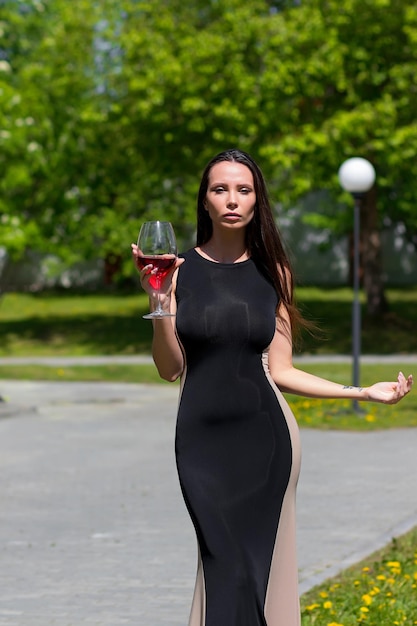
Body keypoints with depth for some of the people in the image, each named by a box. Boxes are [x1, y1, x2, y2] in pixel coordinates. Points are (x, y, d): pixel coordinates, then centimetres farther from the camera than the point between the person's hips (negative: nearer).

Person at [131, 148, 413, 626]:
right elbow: (169, 368, 0)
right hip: (202, 438, -1)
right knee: (229, 566, -7)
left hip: (265, 434, 1)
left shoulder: (272, 272, 7)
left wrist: (363, 393, 2)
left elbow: (279, 370, 7)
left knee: (263, 565, -1)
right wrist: (158, 301, -14)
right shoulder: (180, 269, 1)